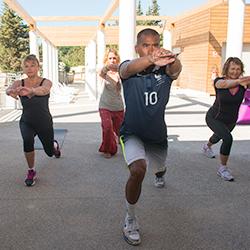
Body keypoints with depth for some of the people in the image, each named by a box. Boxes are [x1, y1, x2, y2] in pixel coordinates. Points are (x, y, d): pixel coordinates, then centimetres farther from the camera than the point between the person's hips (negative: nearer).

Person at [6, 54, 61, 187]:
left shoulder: (46, 82, -18)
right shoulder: (19, 83, -10)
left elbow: (44, 90, -42)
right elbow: (8, 89, -32)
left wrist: (31, 90, -65)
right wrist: (11, 91, -58)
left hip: (45, 122, -1)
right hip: (26, 122, 1)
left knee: (50, 151, 16)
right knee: (27, 140, -32)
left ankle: (55, 145, 57)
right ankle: (31, 171, -9)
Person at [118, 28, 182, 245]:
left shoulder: (166, 70, -12)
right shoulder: (129, 68, -15)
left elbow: (176, 68, -36)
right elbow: (129, 68, -41)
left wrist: (171, 59, -62)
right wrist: (151, 60, -64)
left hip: (158, 134, 3)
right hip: (132, 133, -3)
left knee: (160, 168, 29)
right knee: (138, 170, -30)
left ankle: (159, 176, 72)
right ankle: (130, 219, -4)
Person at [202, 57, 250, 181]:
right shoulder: (219, 81, -25)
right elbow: (224, 84, -49)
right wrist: (238, 81, -69)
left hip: (230, 121, 5)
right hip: (214, 118, -4)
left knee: (219, 136, 31)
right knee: (228, 138, -28)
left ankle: (207, 147, 68)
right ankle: (222, 168, -7)